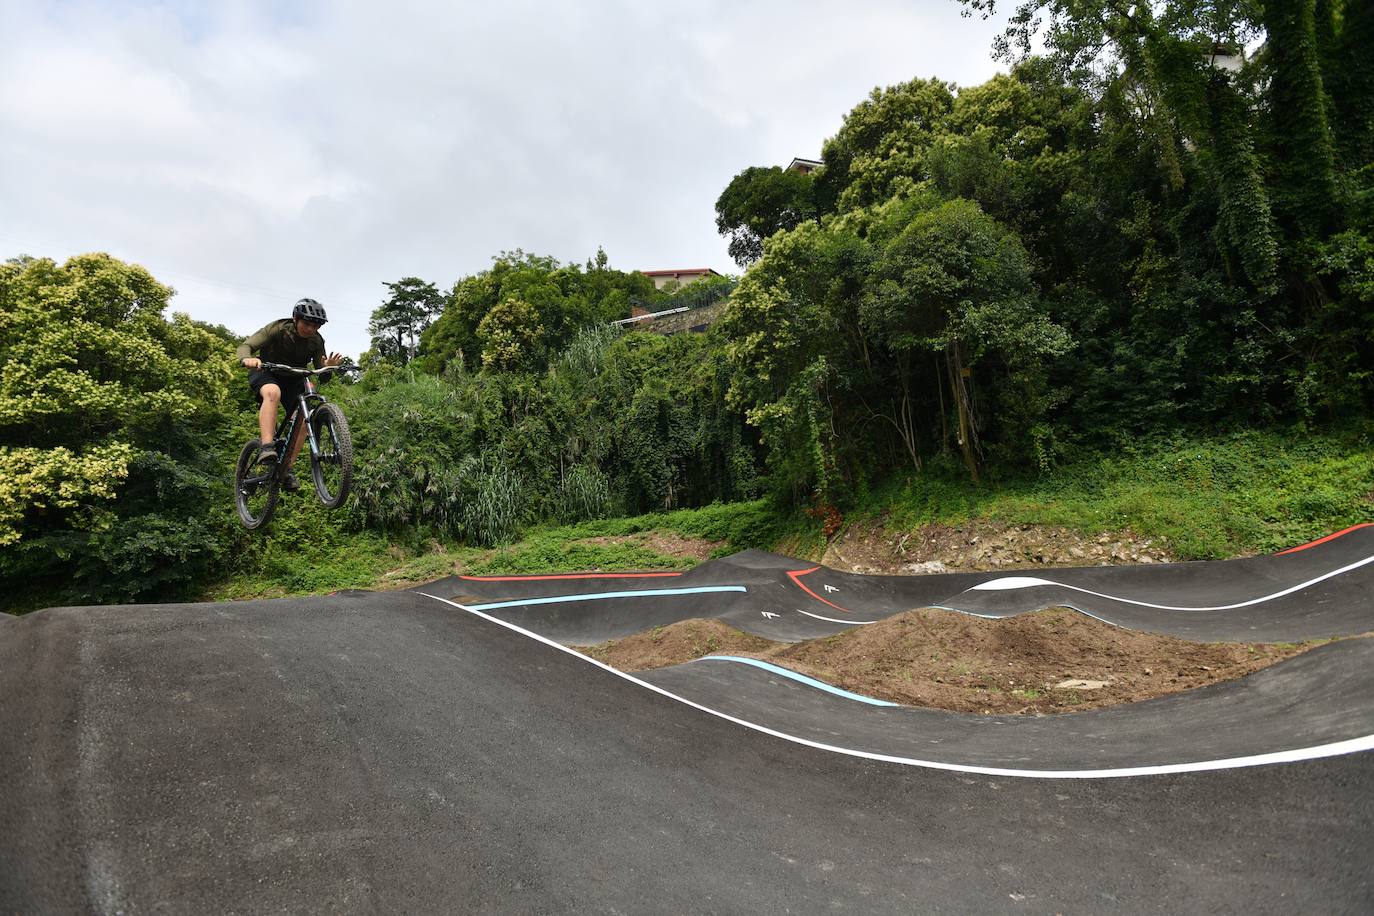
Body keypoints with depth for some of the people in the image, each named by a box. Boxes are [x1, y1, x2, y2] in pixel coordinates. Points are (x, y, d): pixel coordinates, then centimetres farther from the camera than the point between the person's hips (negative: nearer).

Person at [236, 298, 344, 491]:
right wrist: (247, 359, -52)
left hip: (292, 378, 4)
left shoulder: (316, 341, -11)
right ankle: (266, 447, -46)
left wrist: (328, 367, -35)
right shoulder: (277, 329, -21)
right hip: (265, 372, -4)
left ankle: (287, 469, -10)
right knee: (273, 393, -39)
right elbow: (246, 346, -28)